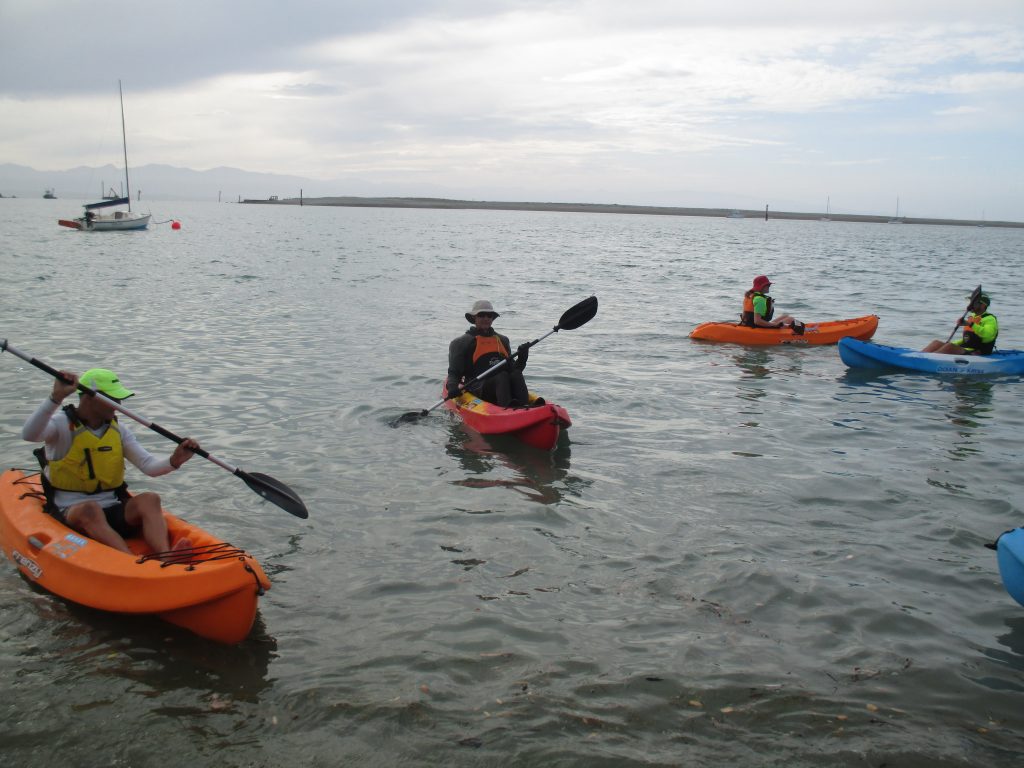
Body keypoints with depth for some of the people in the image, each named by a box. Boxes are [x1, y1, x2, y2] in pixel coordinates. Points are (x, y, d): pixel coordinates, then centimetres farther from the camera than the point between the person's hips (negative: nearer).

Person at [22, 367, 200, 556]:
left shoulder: (119, 430, 11)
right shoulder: (62, 425, -2)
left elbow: (149, 466, 1)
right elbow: (29, 435, -25)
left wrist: (174, 461, -21)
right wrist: (56, 398, -36)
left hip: (113, 512, 4)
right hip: (70, 512, -4)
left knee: (149, 500, -24)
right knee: (90, 509, -36)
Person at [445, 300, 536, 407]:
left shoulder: (502, 340, 26)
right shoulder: (462, 343, 11)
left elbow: (511, 368, 23)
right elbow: (454, 373, 5)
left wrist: (521, 360, 2)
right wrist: (453, 388, -16)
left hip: (502, 386, 4)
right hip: (478, 388, -4)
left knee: (516, 374, -29)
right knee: (502, 376, -34)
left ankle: (524, 406, -55)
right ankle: (507, 406, -62)